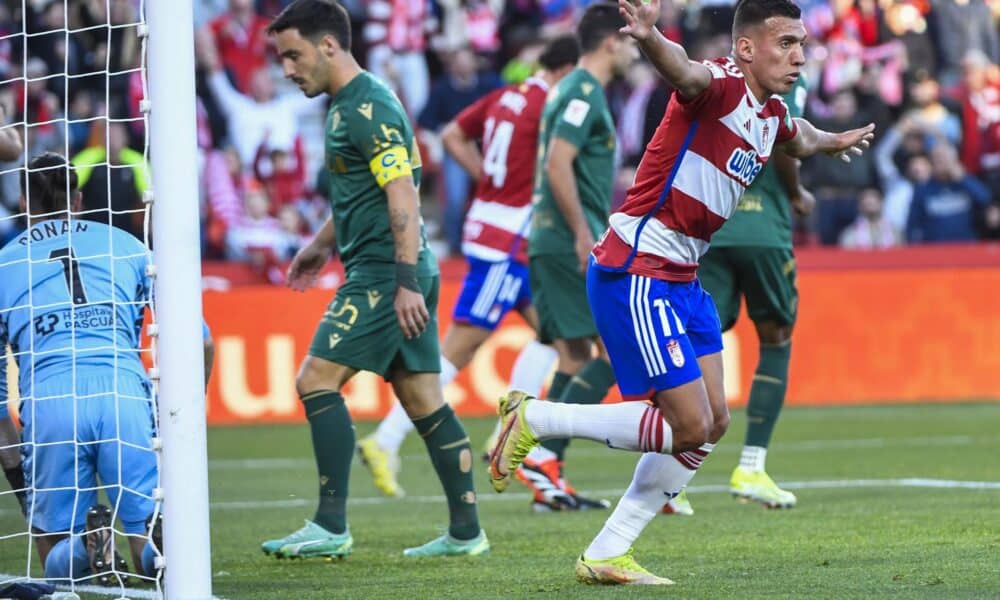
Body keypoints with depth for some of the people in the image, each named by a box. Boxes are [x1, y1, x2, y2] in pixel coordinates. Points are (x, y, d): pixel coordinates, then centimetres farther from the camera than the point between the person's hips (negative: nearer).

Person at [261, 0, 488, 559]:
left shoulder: (368, 108, -14)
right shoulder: (350, 104, 17)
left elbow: (403, 196, -21)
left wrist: (405, 281, -24)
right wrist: (322, 244, 34)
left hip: (384, 273, -10)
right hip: (400, 273, 10)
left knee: (317, 381, -9)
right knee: (423, 401, 9)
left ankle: (331, 527, -8)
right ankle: (466, 531, 9)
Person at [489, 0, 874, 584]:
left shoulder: (772, 113, 11)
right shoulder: (722, 84, -17)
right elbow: (685, 72, -42)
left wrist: (832, 141, 58)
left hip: (682, 281, 10)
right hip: (635, 272, -10)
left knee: (713, 423, 7)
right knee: (689, 425, -11)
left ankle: (605, 556, 13)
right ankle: (532, 418, 1)